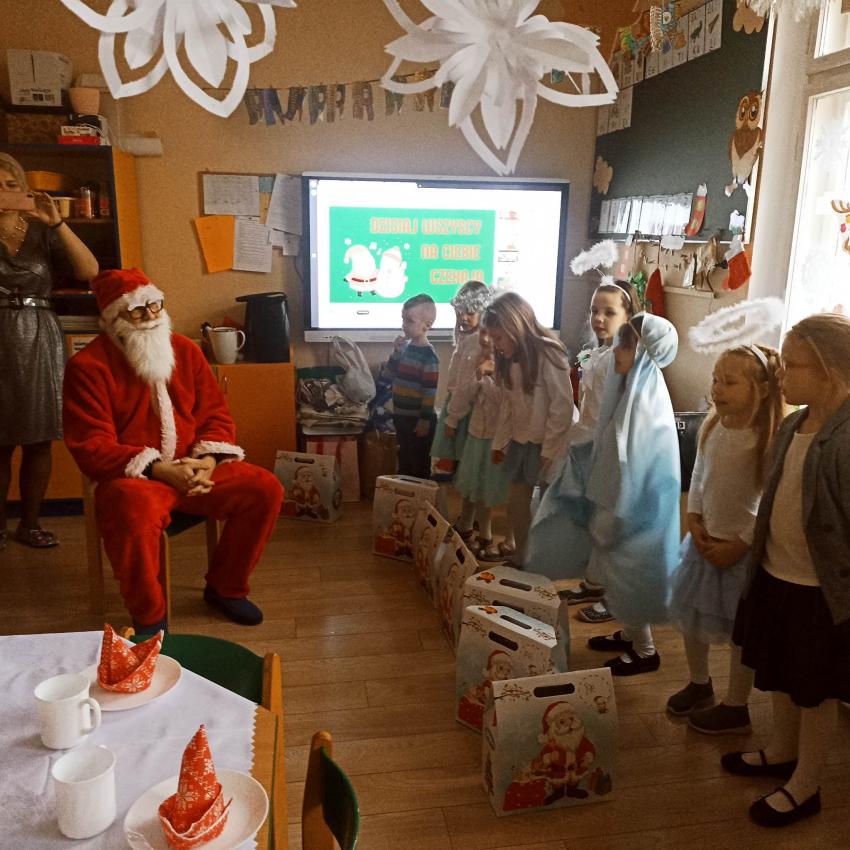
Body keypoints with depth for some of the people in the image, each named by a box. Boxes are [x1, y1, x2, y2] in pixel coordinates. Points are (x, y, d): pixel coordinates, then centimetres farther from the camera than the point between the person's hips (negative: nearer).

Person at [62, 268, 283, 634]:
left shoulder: (184, 349, 7)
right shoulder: (87, 366, -8)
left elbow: (216, 412, 9)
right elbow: (92, 448, -13)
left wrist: (207, 460, -12)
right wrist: (159, 470, -24)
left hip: (194, 469, 5)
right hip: (133, 477, -5)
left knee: (265, 489, -13)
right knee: (136, 510, -40)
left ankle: (225, 587, 9)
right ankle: (149, 618, -13)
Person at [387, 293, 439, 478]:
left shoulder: (429, 356, -19)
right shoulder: (407, 346, 4)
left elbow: (430, 391, -19)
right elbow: (392, 372, 12)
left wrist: (425, 420, -19)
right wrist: (396, 351, -5)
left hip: (418, 419, -8)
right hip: (402, 416, 8)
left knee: (420, 465, 7)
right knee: (404, 460, 21)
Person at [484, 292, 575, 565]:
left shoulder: (548, 354, -19)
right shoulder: (509, 359, 5)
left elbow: (563, 406, -18)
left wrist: (548, 450, -16)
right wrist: (499, 443, 9)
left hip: (551, 443, -7)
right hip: (521, 441, 8)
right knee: (517, 503, 10)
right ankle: (521, 560, 26)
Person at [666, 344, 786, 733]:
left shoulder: (767, 439, -22)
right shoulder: (711, 426, -3)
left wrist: (739, 545, -16)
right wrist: (695, 522, -1)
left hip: (743, 547, -6)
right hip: (705, 539, 7)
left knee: (740, 627, 10)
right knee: (691, 614, 18)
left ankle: (735, 707, 31)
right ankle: (699, 684, 43)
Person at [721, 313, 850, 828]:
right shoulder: (794, 424, 1)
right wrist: (758, 554, 16)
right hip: (776, 575, 8)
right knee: (780, 676, 25)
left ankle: (806, 787, 33)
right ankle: (782, 752, 48)